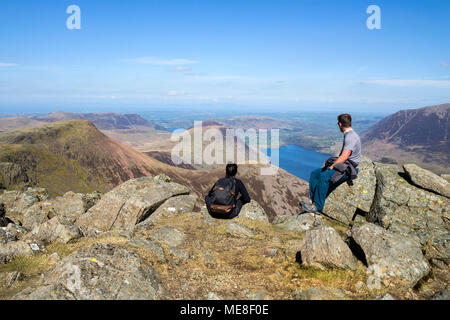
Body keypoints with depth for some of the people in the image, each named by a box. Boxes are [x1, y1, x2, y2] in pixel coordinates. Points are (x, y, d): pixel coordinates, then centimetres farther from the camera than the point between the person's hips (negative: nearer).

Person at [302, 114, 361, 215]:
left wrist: (331, 167, -20)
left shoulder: (351, 136, -16)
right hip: (342, 165, 10)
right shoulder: (348, 135, 17)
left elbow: (344, 157, -26)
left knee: (324, 176, -31)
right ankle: (313, 201, 1)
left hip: (348, 168, -10)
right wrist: (331, 165, 13)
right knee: (314, 173, 2)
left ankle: (318, 207, -26)